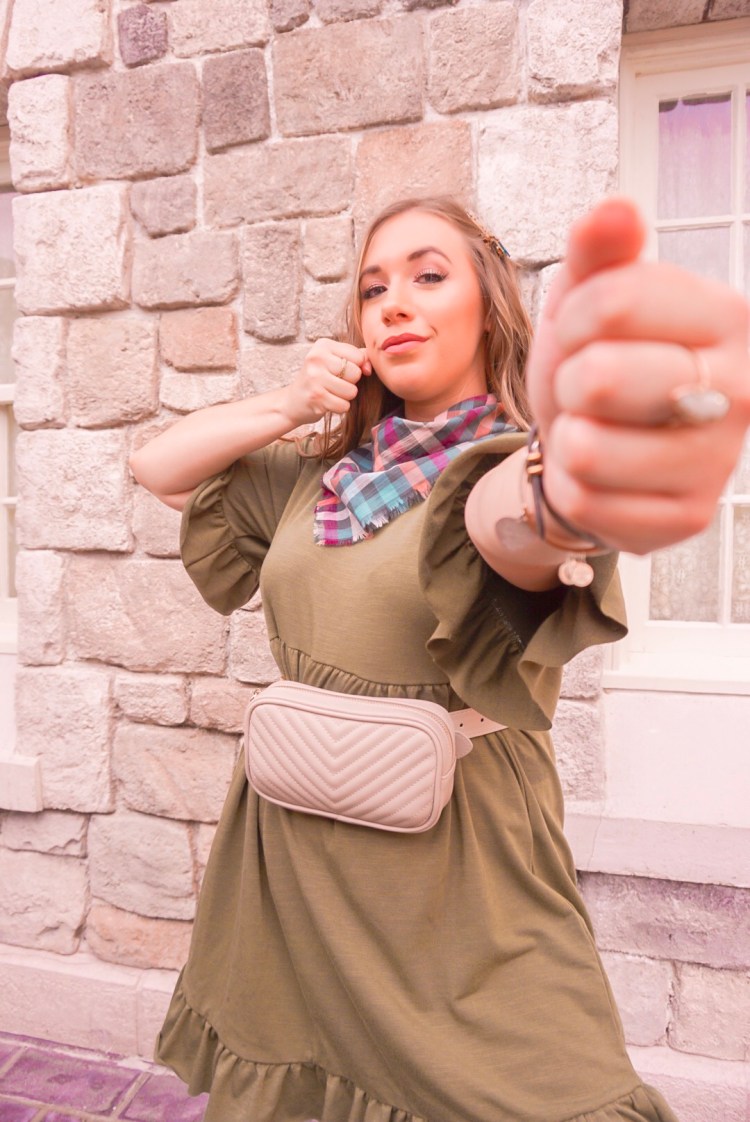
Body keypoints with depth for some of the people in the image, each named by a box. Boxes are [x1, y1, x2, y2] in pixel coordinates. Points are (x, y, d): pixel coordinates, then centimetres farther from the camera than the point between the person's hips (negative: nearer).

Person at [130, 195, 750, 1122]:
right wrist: (289, 406, -4)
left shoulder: (517, 457, -10)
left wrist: (573, 488, -59)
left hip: (448, 859, -4)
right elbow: (156, 468, 12)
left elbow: (511, 523, -34)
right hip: (287, 843, 5)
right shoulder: (324, 469, 7)